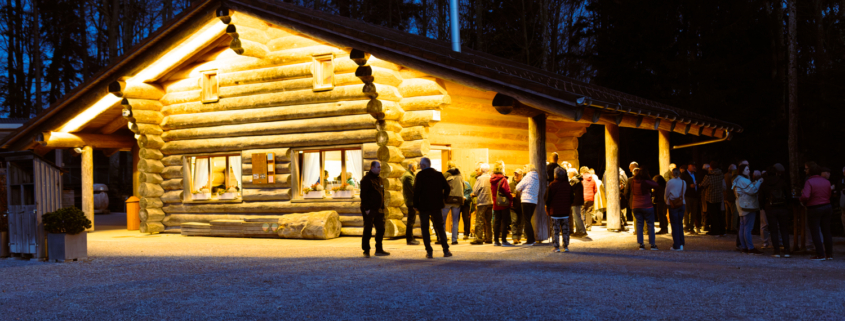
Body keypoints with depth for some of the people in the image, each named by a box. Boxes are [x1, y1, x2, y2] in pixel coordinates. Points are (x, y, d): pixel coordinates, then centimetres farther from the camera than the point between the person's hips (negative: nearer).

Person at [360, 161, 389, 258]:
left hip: (378, 210, 8)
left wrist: (382, 208, 14)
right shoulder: (366, 179, -10)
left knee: (381, 229, 8)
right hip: (369, 210, -8)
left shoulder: (379, 179, 15)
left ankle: (379, 250, 16)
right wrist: (366, 209, -19)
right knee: (367, 230, -2)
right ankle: (366, 251, 5)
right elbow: (363, 195, -15)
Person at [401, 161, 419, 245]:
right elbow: (413, 188, -21)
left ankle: (410, 238, 23)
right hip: (411, 201, -11)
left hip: (409, 200, 11)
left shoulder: (407, 175, 17)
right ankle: (409, 239, -3)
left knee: (411, 220, 16)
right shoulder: (408, 176, -17)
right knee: (411, 220, -6)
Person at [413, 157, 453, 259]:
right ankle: (446, 250, 10)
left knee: (425, 229, 5)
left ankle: (429, 252, 1)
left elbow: (416, 190, -14)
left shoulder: (420, 175, -9)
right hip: (437, 206, 4)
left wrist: (416, 204, -5)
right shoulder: (438, 174, 4)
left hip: (424, 206, -4)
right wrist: (443, 200, 12)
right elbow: (447, 188, 2)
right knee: (440, 228, 13)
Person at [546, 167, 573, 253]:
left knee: (556, 230, 1)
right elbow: (571, 198, 11)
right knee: (565, 230, 9)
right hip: (565, 212, 3)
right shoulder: (568, 185, 4)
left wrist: (547, 210, 6)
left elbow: (548, 199, -5)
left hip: (555, 212, -3)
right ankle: (566, 246, 10)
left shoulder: (552, 185, -8)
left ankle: (557, 247, 0)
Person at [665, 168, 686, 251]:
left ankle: (676, 245, 1)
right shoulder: (683, 182, 0)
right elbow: (684, 193, 10)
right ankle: (681, 244, 14)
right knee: (680, 224, 14)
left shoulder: (669, 182, -8)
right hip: (681, 204, 3)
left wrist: (667, 199, 21)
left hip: (672, 205, -3)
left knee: (674, 224, 1)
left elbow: (666, 195, 0)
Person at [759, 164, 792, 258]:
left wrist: (765, 207, 15)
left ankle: (777, 252, -2)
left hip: (770, 209, 0)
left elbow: (761, 199, 3)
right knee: (784, 230, 6)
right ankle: (786, 251, 1)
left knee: (774, 231, 3)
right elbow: (788, 195, 1)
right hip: (782, 208, 0)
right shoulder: (782, 182, -1)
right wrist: (786, 204, 14)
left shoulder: (764, 184, 1)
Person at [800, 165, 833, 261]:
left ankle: (820, 254, -3)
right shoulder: (826, 182, 3)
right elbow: (828, 195, 7)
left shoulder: (809, 182, -13)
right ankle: (829, 254, 15)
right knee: (826, 232, 12)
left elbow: (805, 196, -25)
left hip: (814, 209, -5)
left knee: (815, 233, 0)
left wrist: (803, 202, -4)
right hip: (826, 207, 5)